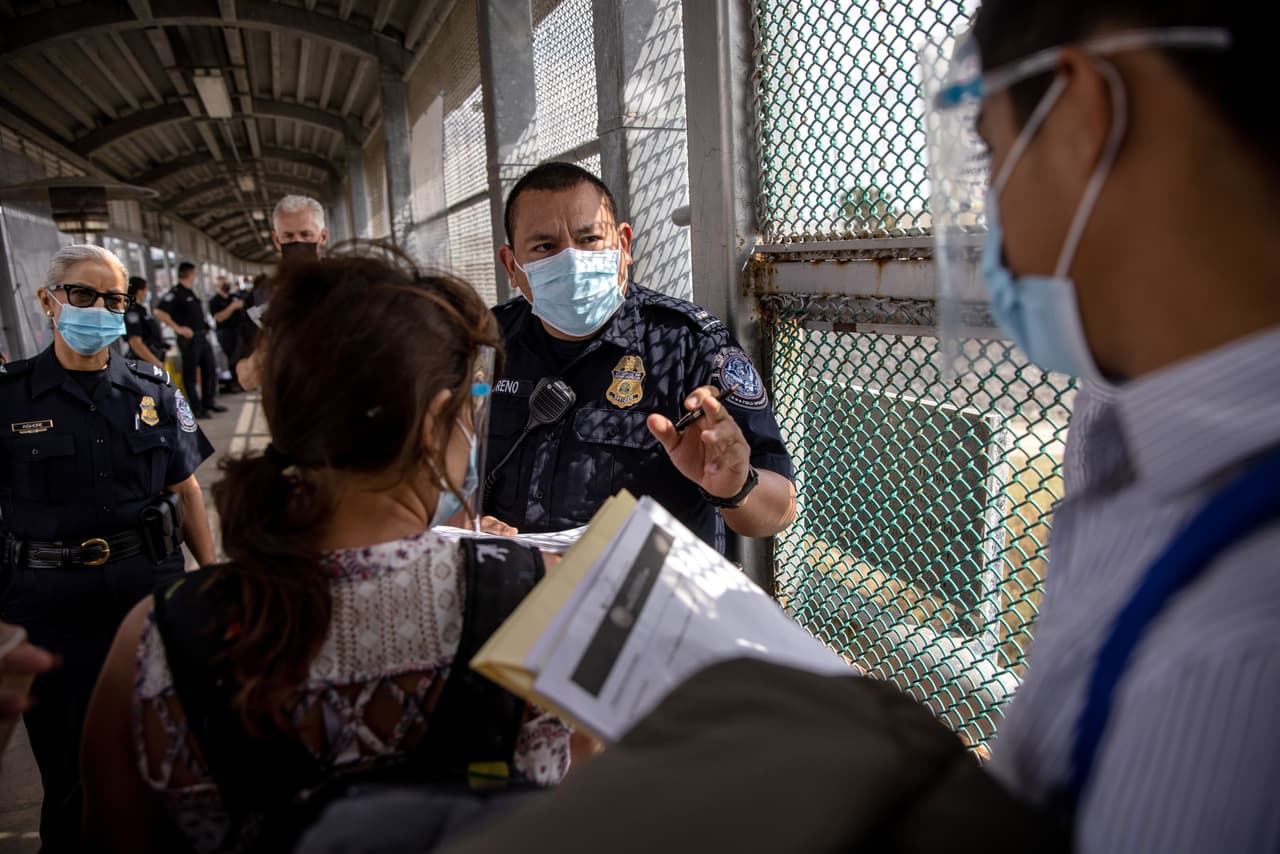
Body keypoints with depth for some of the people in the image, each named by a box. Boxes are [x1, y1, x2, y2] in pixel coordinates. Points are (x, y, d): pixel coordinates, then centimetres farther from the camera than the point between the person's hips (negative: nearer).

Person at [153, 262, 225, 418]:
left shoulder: (190, 293, 16)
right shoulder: (175, 293, -12)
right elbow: (159, 312, -21)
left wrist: (205, 326, 16)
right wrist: (178, 328, -20)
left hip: (202, 336, 9)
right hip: (189, 338, -9)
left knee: (210, 369, 14)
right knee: (191, 374, 0)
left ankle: (209, 401, 25)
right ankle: (196, 408, 6)